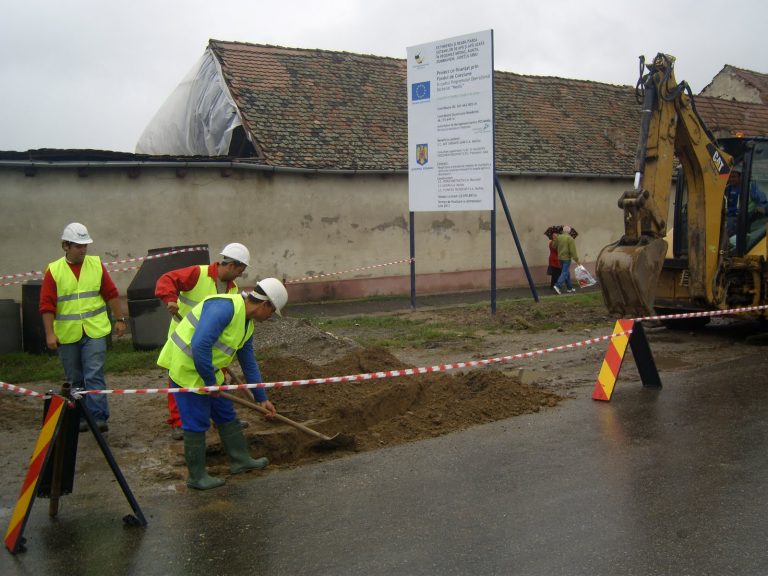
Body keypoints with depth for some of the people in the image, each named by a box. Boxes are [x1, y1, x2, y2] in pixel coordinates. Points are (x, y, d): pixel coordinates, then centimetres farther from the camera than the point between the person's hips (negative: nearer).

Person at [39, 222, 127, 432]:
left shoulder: (96, 264, 1)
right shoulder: (54, 270, -3)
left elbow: (111, 294, 6)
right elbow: (47, 305, -5)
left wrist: (119, 319, 5)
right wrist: (50, 334, -11)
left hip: (95, 331, -1)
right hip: (67, 335, 1)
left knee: (94, 375, -8)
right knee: (75, 380, 11)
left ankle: (99, 417, -6)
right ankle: (79, 418, 23)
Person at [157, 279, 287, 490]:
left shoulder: (247, 325, 8)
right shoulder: (225, 307, -26)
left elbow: (249, 364, 17)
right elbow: (199, 346, -33)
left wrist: (262, 398, 19)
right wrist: (210, 381, -21)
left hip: (206, 370, 10)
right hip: (186, 368, -10)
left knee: (226, 414, 17)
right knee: (197, 424, 0)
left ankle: (240, 460, 32)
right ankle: (197, 477, 14)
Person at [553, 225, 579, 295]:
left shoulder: (558, 237, 3)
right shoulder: (570, 239, -14)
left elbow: (554, 246, 8)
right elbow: (573, 250, -16)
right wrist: (576, 259, -12)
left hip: (560, 257, 7)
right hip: (567, 258, -7)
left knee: (567, 273, 15)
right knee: (565, 273, -6)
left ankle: (569, 287, 20)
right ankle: (558, 286, -20)